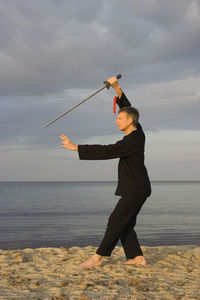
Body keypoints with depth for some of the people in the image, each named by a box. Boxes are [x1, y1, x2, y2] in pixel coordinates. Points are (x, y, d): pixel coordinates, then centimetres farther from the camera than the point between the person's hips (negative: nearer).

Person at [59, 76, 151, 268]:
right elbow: (127, 108, 17)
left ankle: (98, 258, -5)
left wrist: (75, 148, -30)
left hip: (135, 191, -10)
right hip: (137, 189, 10)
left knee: (116, 221, -8)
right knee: (125, 224, 11)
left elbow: (105, 152, -31)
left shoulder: (131, 142, -23)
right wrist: (117, 88, 7)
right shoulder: (138, 132, 5)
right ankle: (137, 258, 11)